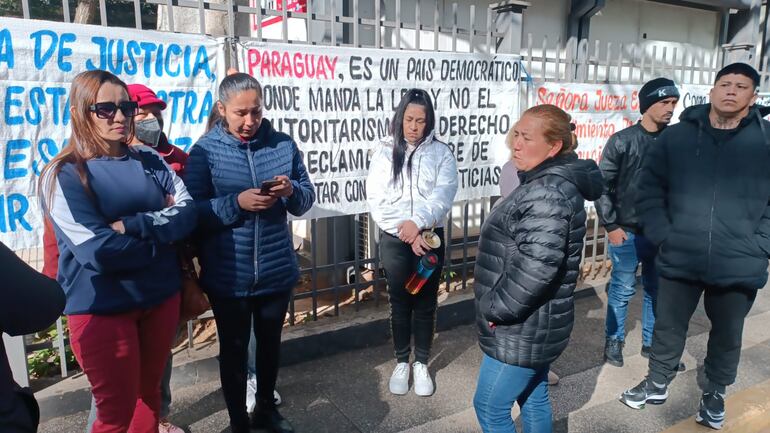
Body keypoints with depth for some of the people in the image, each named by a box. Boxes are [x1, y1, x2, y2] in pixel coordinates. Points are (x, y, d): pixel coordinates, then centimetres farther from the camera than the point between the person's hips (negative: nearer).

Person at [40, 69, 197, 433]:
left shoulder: (149, 160, 3)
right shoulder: (64, 174, -11)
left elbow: (188, 211, -6)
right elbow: (98, 251, -21)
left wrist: (133, 225, -20)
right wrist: (161, 232, -11)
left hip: (161, 295, 5)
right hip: (102, 307, -4)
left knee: (149, 390, 20)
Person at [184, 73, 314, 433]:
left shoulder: (284, 144, 0)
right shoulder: (205, 150, -8)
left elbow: (307, 199, 3)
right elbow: (193, 213, -12)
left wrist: (291, 191, -19)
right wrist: (237, 203, -26)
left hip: (277, 271, 3)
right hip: (228, 276, -3)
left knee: (270, 343, 21)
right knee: (234, 349, 15)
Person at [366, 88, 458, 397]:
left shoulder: (441, 152, 1)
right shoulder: (384, 152, 0)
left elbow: (443, 196, -9)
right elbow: (376, 200, -8)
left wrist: (417, 223, -24)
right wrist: (407, 233, -16)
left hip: (430, 236, 0)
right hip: (394, 239, 0)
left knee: (426, 302, 9)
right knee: (399, 301, 10)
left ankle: (421, 364, 26)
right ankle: (401, 363, 27)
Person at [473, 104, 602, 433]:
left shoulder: (548, 193, -24)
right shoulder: (546, 182, 11)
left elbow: (537, 265, -32)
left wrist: (497, 308, -20)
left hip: (523, 328, -10)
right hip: (535, 324, 10)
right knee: (534, 397, 22)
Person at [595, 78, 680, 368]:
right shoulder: (622, 141, -5)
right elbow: (602, 185, -5)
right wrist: (611, 226, -8)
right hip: (628, 233, -3)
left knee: (657, 290, 13)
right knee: (622, 289, 6)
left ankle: (651, 342, 28)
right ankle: (614, 341, 22)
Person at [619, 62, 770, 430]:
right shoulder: (676, 136, -1)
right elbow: (649, 189, 2)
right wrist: (662, 235, -7)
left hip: (740, 266, 0)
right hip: (679, 260, 0)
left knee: (727, 335, 19)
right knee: (668, 327, 16)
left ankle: (714, 394, 43)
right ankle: (657, 384, 39)